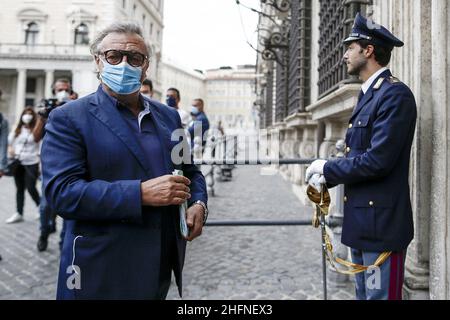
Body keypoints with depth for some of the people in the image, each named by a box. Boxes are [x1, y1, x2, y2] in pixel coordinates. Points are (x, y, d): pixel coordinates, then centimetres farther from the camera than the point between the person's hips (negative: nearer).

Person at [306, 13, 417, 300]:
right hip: (361, 220, 9)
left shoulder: (395, 94, -16)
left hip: (381, 221, -9)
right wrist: (326, 177, 0)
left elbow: (377, 160, -24)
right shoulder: (368, 94, 15)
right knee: (365, 294, 21)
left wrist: (326, 168, -11)